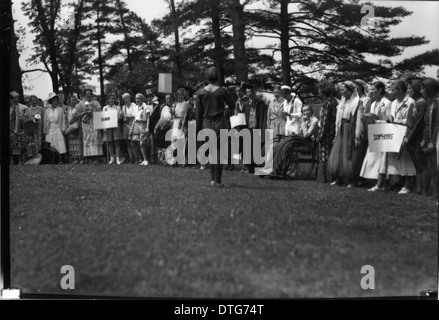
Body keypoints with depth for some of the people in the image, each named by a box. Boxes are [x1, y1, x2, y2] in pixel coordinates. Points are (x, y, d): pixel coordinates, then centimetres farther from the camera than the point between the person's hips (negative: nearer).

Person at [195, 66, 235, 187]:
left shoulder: (201, 92, 0)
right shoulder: (222, 91, -6)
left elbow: (198, 112, 2)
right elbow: (232, 105, 6)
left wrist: (198, 128, 8)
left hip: (207, 123, 3)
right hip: (221, 123, -3)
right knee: (219, 151, 1)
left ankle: (213, 179, 12)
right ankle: (218, 181, 1)